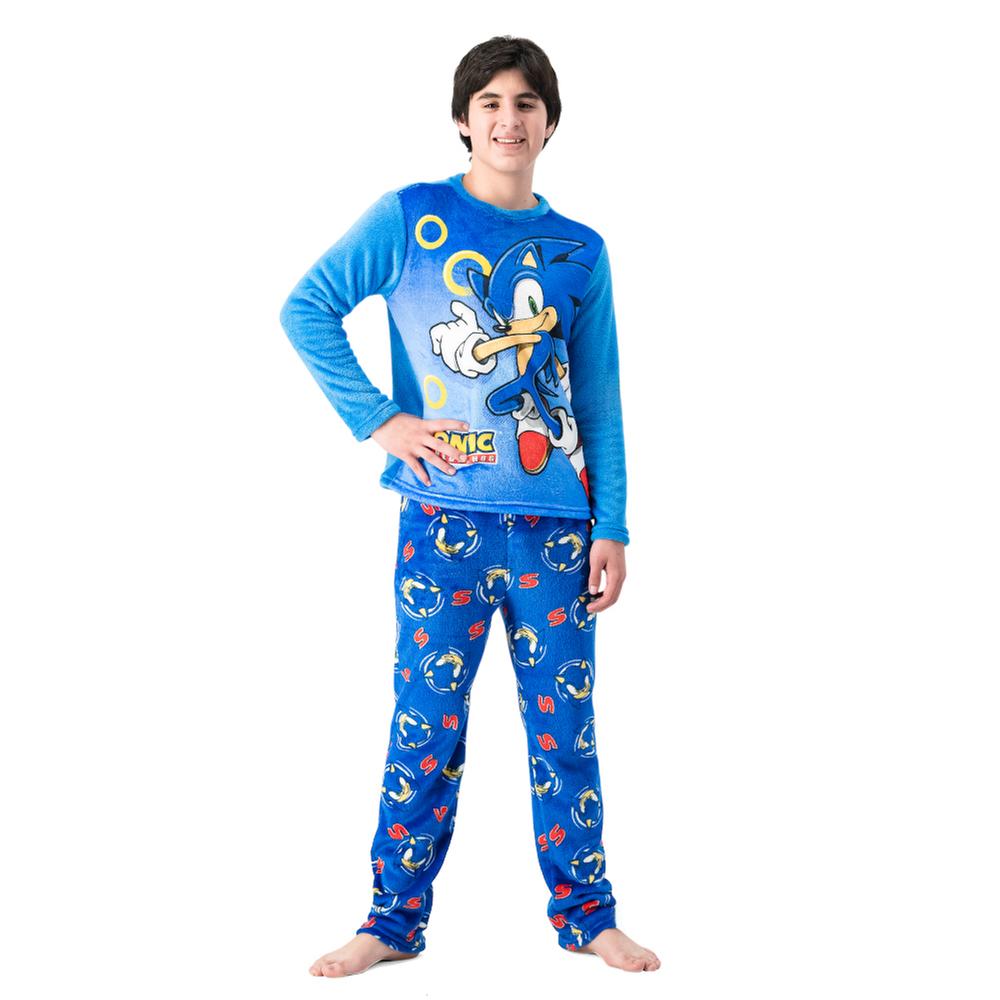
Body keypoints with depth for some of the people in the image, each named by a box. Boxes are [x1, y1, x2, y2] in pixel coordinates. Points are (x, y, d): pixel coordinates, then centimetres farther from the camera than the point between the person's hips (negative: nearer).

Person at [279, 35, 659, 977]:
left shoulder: (579, 251, 8)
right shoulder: (410, 218, 1)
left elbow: (599, 405, 8)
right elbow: (305, 308, -1)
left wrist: (612, 527, 3)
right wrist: (376, 419, -8)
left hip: (555, 523, 2)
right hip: (442, 520, -2)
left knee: (564, 723, 7)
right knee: (425, 724, 3)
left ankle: (586, 914, 21)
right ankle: (394, 919, 17)